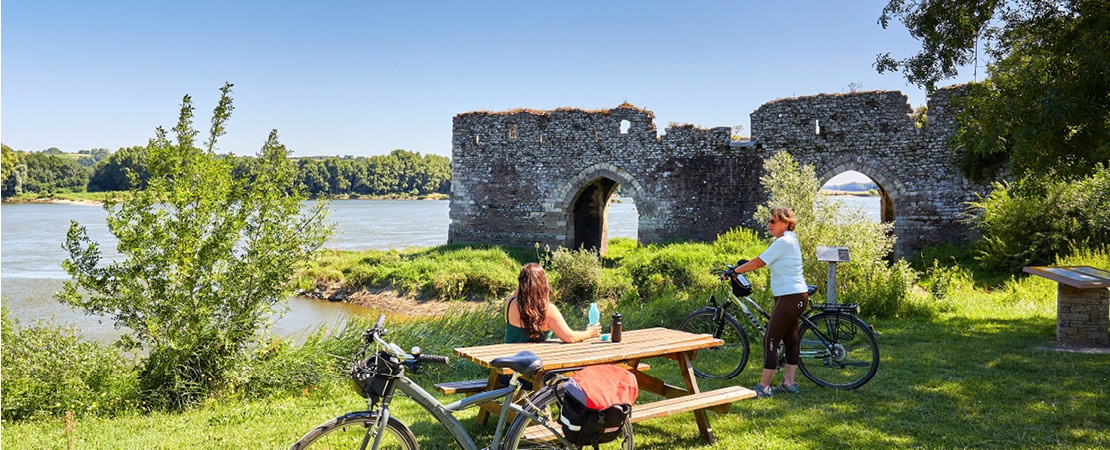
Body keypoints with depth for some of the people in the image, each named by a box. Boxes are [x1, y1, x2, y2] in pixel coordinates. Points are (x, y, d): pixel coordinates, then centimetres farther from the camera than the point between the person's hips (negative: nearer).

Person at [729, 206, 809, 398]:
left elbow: (758, 263, -17)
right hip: (796, 296, 11)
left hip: (790, 298, -11)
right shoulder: (789, 239, 13)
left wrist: (735, 271, -9)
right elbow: (762, 261, 19)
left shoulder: (783, 242, -17)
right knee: (790, 340, 14)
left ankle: (763, 387, -3)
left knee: (771, 341, -7)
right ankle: (789, 383, 21)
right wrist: (744, 265, 11)